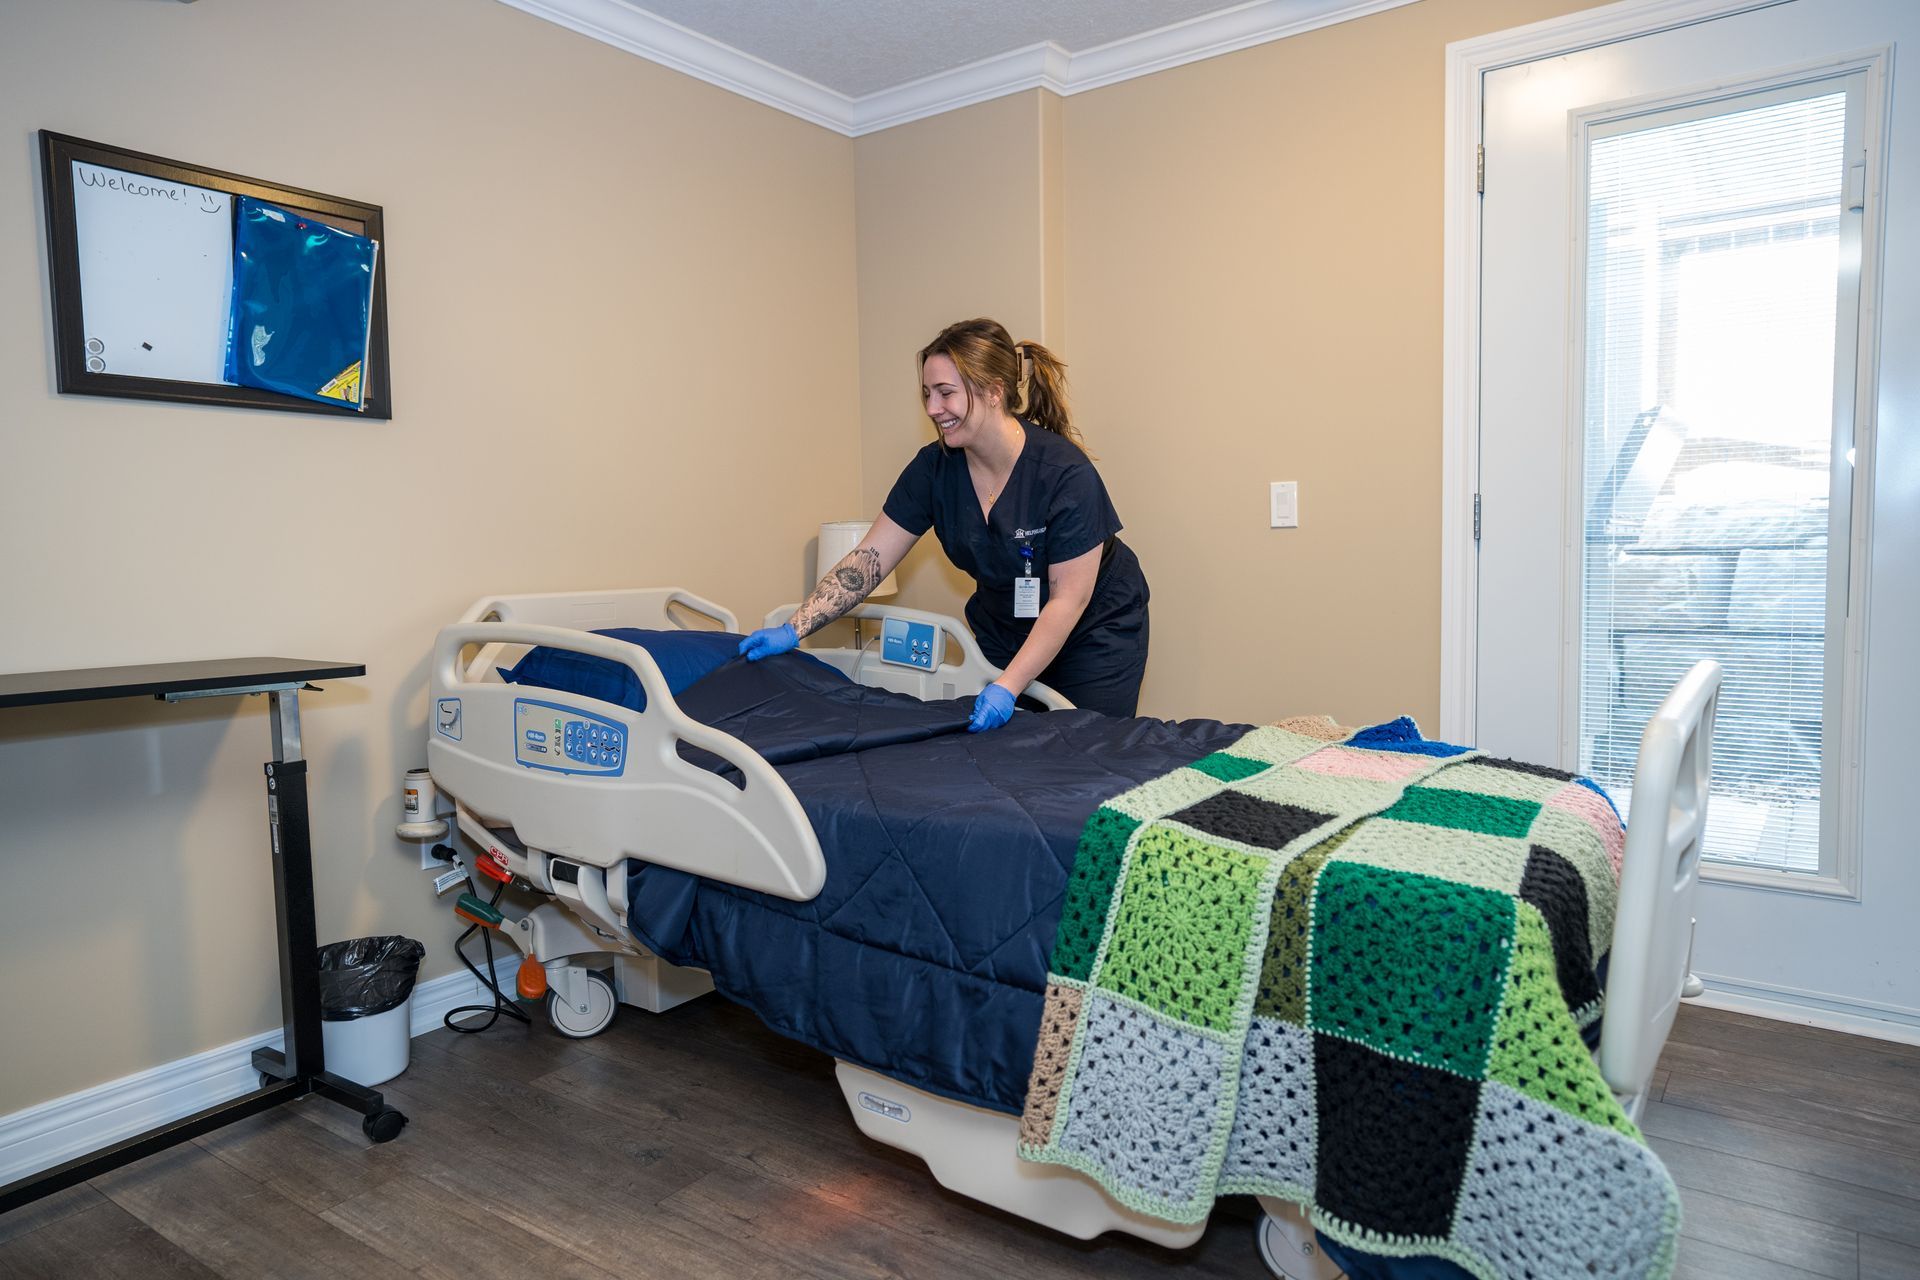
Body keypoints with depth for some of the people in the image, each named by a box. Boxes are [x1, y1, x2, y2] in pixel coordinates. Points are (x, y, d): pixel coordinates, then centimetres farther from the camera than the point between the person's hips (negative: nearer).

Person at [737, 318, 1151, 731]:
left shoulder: (1065, 473, -28)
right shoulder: (934, 468, -14)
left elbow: (1069, 600, -26)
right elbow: (869, 559, -12)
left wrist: (1007, 687, -33)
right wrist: (793, 630, -21)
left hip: (1095, 628, -4)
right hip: (1003, 629, 4)